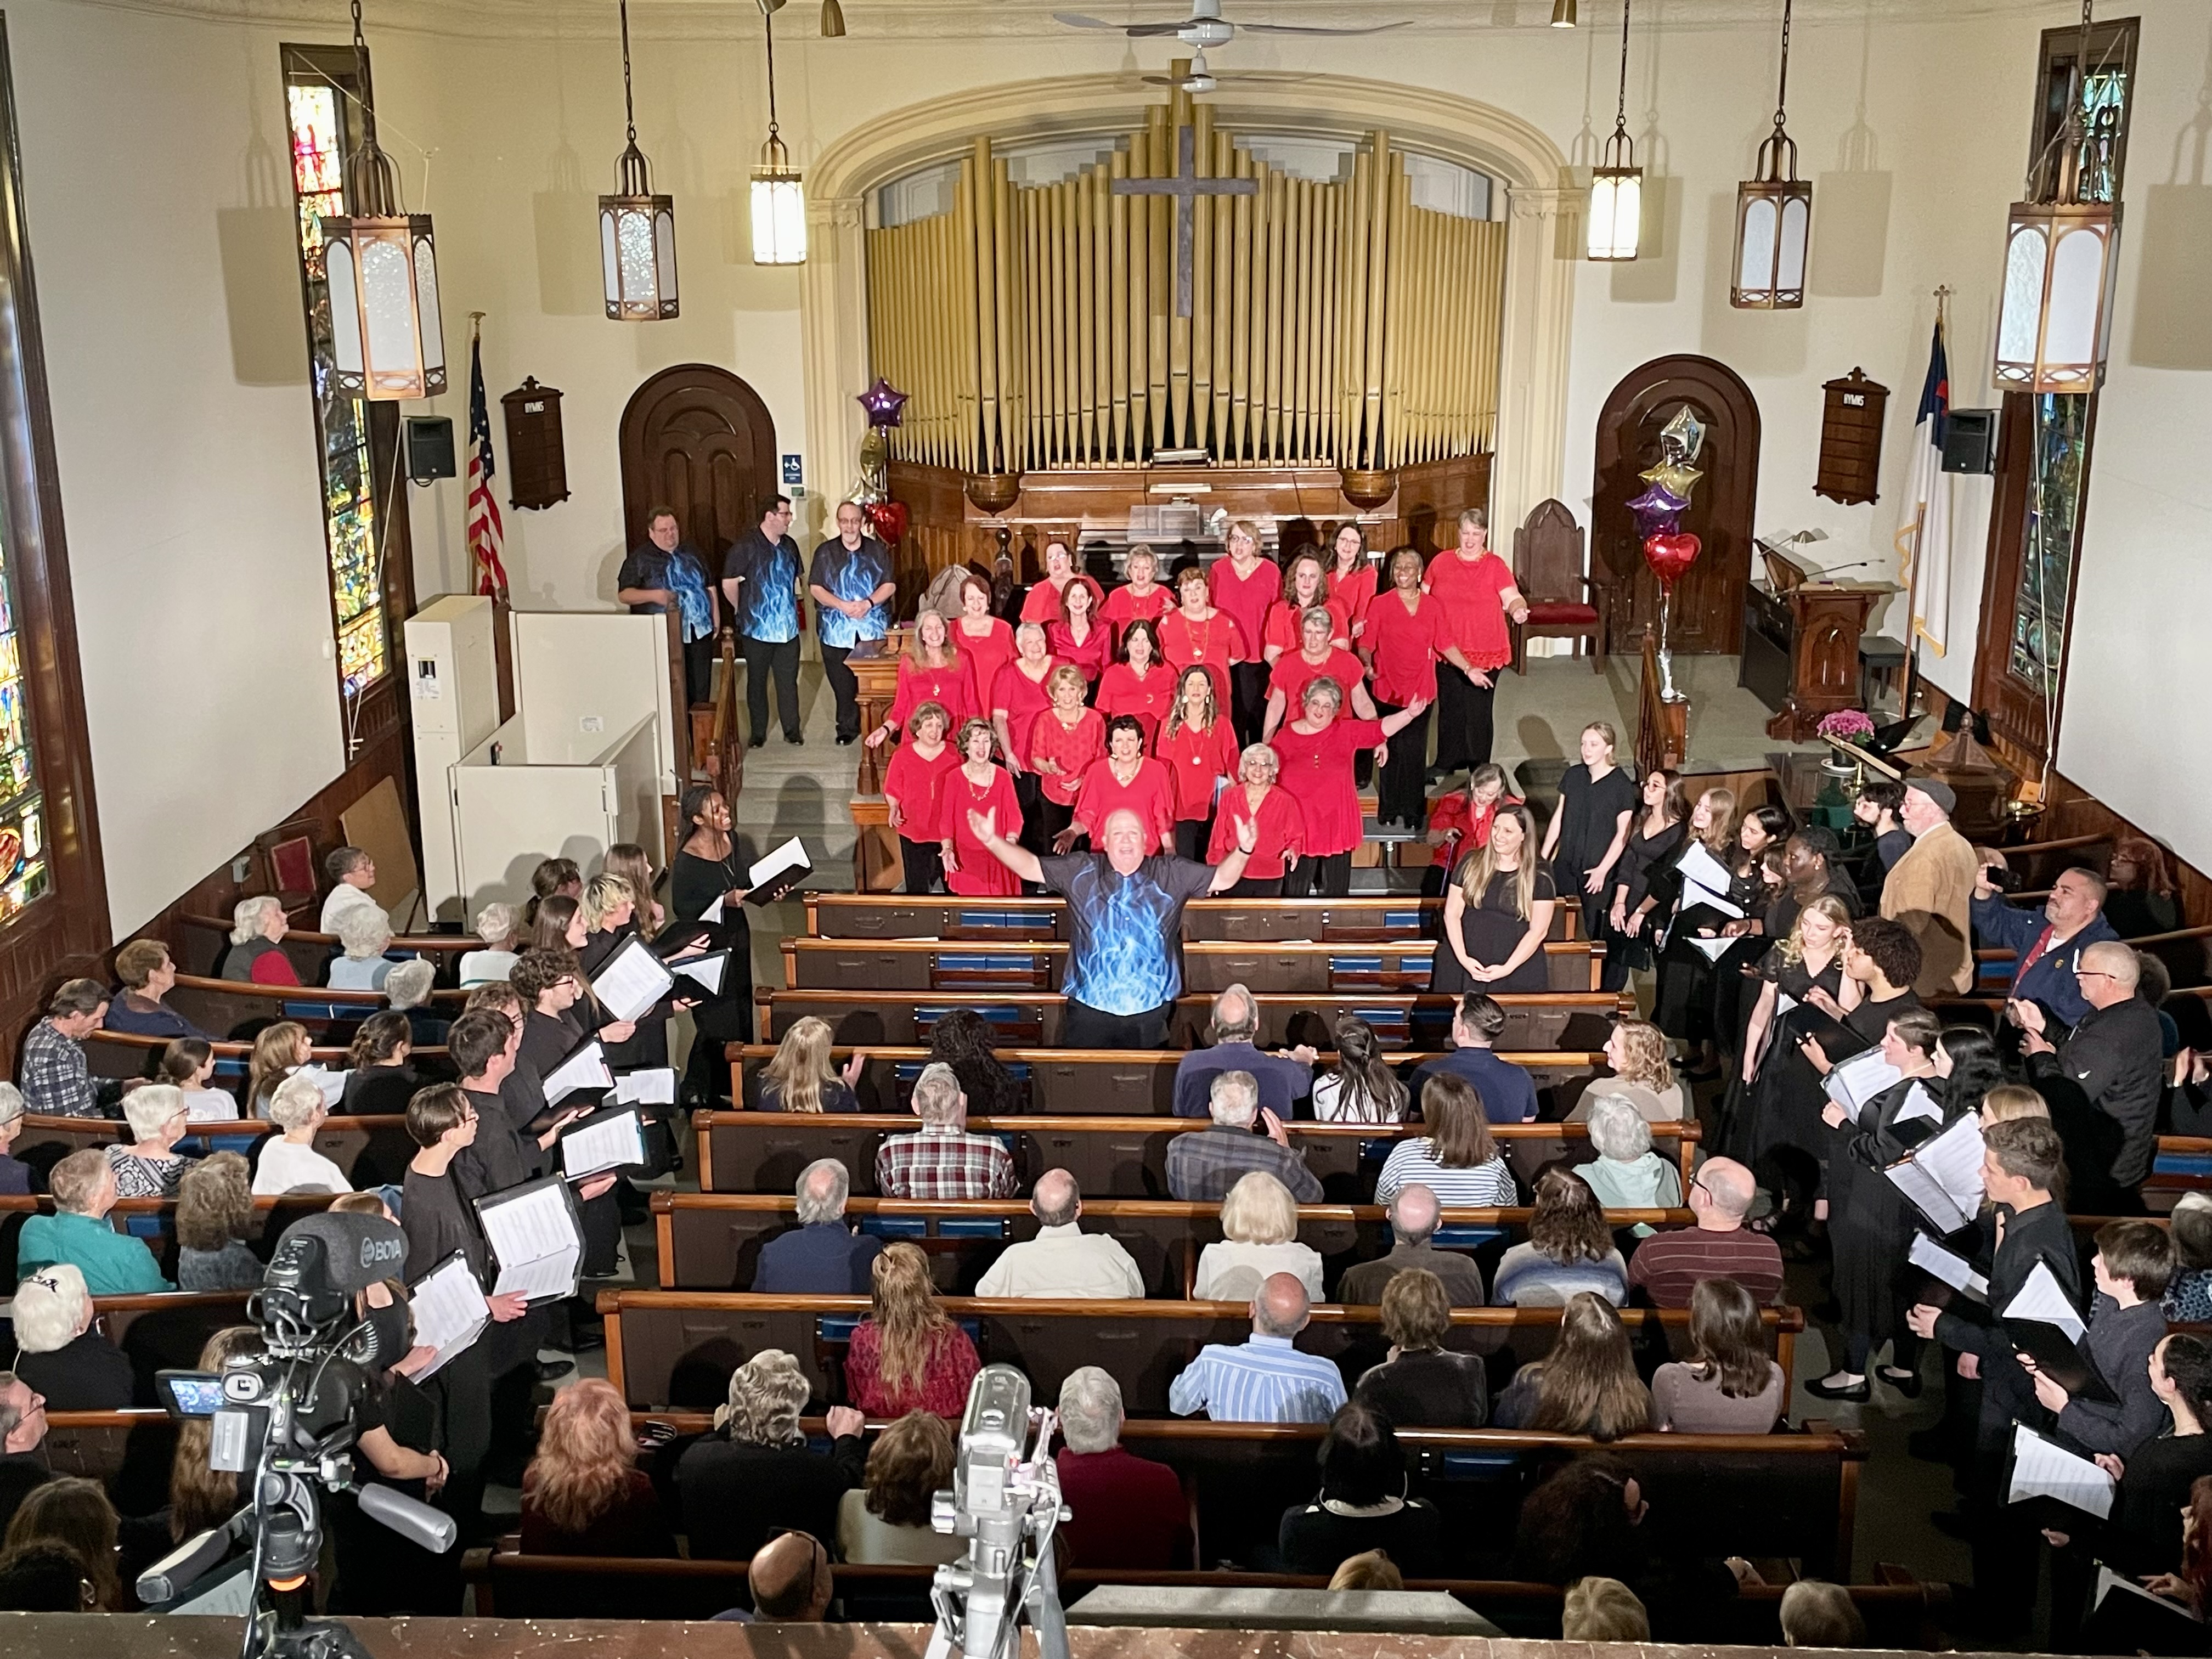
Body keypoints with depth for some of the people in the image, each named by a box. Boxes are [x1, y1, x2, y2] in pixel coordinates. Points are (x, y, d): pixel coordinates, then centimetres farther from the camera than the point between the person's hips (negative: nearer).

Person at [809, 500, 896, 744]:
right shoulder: (825, 552, 6)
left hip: (874, 628, 0)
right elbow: (816, 588, 1)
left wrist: (869, 603, -14)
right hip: (836, 630, 0)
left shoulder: (878, 551, 7)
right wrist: (843, 606, -13)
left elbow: (890, 585, 3)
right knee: (842, 683, 1)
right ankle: (847, 728, 12)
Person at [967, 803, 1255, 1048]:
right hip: (1089, 1008, 0)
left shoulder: (1171, 874, 6)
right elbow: (1029, 867, 2)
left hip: (1150, 1009, 1)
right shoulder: (1080, 871, 4)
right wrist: (993, 841, -10)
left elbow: (1223, 878, 7)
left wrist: (1243, 850, -12)